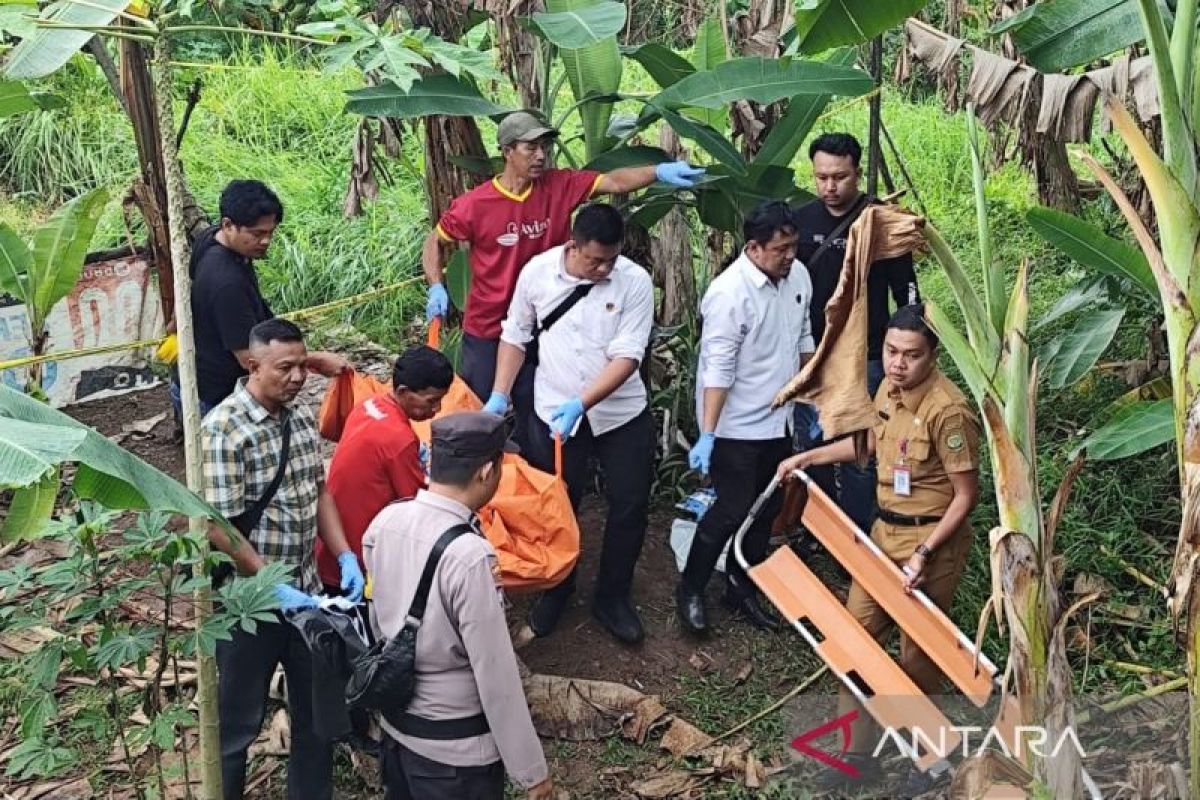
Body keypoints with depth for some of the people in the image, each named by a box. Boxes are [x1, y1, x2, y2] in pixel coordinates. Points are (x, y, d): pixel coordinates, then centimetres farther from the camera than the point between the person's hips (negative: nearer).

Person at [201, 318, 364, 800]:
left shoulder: (301, 416, 3)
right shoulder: (224, 428, -19)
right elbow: (220, 527, -21)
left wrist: (345, 557, -1)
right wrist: (273, 588, -23)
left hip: (306, 591, 7)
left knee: (319, 706, 18)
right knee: (239, 719, 12)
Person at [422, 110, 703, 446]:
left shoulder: (560, 187, -7)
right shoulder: (474, 205, -13)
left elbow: (614, 182, -19)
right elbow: (435, 242, 2)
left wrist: (658, 171, -35)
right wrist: (436, 287, -12)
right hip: (485, 332, -2)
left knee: (534, 417, 14)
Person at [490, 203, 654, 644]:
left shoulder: (635, 281, -15)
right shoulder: (537, 271, -9)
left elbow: (627, 357, -19)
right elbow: (515, 336, 4)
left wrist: (581, 403, -30)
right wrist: (499, 397, -3)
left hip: (621, 414, -1)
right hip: (553, 412, 1)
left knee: (630, 507, 6)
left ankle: (613, 597, 27)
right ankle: (555, 588, 36)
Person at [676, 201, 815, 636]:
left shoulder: (798, 275, -1)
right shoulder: (729, 293, -24)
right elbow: (718, 369, -25)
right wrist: (707, 435, -28)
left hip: (777, 420, 7)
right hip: (735, 425, -7)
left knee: (766, 510, 15)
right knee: (732, 511, -2)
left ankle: (741, 587, 31)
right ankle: (690, 589, 18)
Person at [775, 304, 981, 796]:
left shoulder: (948, 411, -24)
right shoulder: (889, 389, 0)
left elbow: (967, 494, -19)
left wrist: (923, 553, -23)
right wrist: (809, 457, 20)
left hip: (932, 539, -8)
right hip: (884, 530, 8)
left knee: (918, 657, 5)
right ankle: (857, 752, 26)